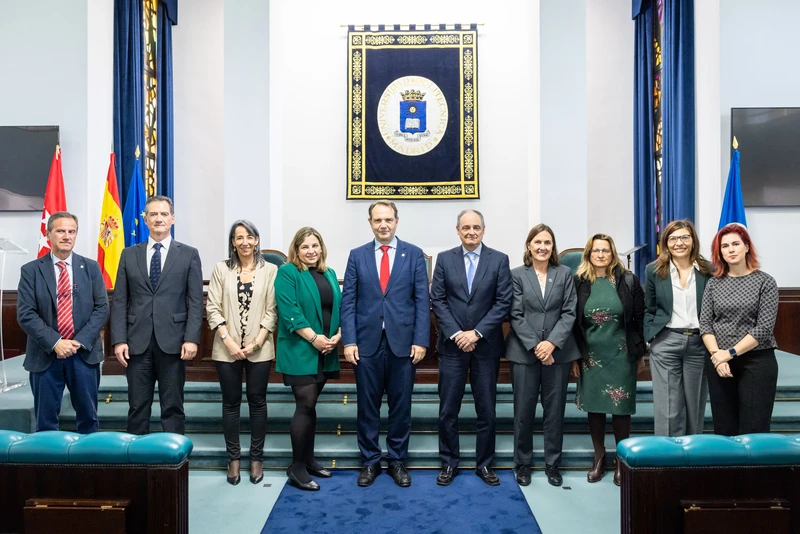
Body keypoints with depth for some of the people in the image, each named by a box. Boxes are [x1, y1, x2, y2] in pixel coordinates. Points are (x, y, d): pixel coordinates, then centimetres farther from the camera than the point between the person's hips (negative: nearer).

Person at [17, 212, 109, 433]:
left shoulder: (91, 267, 5)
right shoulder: (31, 270, 2)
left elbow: (102, 308, 0)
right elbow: (25, 314, -5)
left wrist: (80, 341, -12)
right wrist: (55, 343, -16)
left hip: (84, 354, 1)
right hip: (45, 355, -1)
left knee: (88, 416, 10)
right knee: (45, 420, 8)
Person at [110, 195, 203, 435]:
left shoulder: (189, 254, 4)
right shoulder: (129, 254, 10)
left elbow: (195, 301, -1)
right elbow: (119, 301, 6)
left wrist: (191, 338, -10)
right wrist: (119, 340, -3)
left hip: (172, 341, -2)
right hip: (137, 342, 2)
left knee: (172, 407, 6)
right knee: (137, 407, 8)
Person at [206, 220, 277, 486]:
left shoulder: (270, 270, 0)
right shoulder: (221, 268, 2)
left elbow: (272, 311, -2)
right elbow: (212, 308, -2)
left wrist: (256, 343, -11)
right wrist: (229, 342, -11)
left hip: (259, 349, 0)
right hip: (227, 349, 1)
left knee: (257, 402, 7)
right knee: (231, 403, 9)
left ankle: (256, 458, 20)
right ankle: (233, 459, 21)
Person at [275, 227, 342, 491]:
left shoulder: (329, 274, 14)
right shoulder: (287, 273, -5)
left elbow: (339, 307, 11)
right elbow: (289, 311, -15)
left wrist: (337, 335, -6)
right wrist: (314, 338, -19)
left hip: (325, 353, 6)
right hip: (300, 351, -6)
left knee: (310, 405, 13)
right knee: (305, 406, -7)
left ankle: (308, 459, 24)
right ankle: (296, 467, 4)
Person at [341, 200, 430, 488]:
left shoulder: (414, 254, 3)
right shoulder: (357, 255, 6)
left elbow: (422, 301, 0)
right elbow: (348, 301, 2)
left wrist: (421, 340, -7)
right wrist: (349, 341, -6)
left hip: (402, 342, 0)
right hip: (367, 343, 1)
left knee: (401, 406, 9)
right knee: (367, 406, 9)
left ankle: (397, 461, 25)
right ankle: (370, 461, 25)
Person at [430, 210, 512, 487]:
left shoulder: (499, 260, 1)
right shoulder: (444, 259, 4)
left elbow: (503, 303, -4)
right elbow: (437, 300, 0)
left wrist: (476, 333, -12)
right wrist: (456, 334, -11)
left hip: (486, 345, 0)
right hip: (452, 344, 0)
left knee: (486, 409, 9)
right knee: (448, 409, 5)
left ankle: (484, 463, 24)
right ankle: (449, 463, 21)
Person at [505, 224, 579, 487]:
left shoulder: (565, 273, 5)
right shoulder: (517, 275, 1)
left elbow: (569, 313, 0)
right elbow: (516, 315, -4)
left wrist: (552, 343, -13)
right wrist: (535, 346, -13)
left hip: (558, 351, 1)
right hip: (524, 351, -1)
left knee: (555, 409, 8)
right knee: (523, 409, 5)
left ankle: (553, 464, 22)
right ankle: (523, 463, 19)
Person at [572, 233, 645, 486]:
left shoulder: (628, 280, -1)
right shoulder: (578, 282, 0)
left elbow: (639, 318, 1)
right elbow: (573, 321, 2)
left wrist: (640, 352, 0)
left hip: (621, 353, -1)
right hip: (591, 354, 1)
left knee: (620, 406, 4)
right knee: (594, 405, 8)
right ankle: (599, 458, 25)